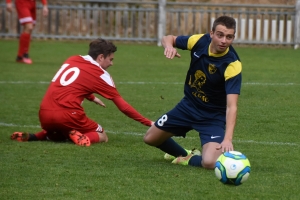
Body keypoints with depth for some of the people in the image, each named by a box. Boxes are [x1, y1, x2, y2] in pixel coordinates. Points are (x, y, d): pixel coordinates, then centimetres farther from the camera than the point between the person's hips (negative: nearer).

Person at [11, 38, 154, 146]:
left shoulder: (72, 60, 16)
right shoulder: (100, 74, 0)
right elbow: (122, 105, 3)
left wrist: (92, 98, 40)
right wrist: (148, 123, 8)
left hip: (44, 114, 6)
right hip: (68, 114, -6)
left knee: (59, 134, 37)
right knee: (102, 136, 12)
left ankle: (40, 135, 8)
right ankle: (80, 137, -17)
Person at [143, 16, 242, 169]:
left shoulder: (233, 65, -30)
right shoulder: (199, 41, -16)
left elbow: (231, 106, -36)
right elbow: (168, 38, 2)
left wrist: (228, 139, -49)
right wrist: (169, 45, -24)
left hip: (213, 116, -5)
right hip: (188, 105, 5)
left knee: (210, 162, -26)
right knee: (150, 138, 17)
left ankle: (190, 160, 9)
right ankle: (183, 154, 45)